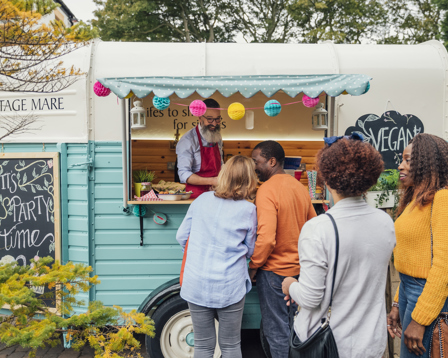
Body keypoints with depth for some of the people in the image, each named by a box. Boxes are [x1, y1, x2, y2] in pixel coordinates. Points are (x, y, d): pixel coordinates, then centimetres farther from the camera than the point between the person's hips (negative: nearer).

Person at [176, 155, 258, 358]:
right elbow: (250, 250, 5)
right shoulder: (248, 210, -5)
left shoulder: (201, 200, 1)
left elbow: (182, 237, 8)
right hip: (230, 286, -2)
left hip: (196, 285, 2)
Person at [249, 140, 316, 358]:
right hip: (299, 267, 8)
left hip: (275, 271, -8)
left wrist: (253, 266, -13)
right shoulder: (299, 187, 6)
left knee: (276, 331, 6)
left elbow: (266, 238, -27)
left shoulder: (267, 191, -19)